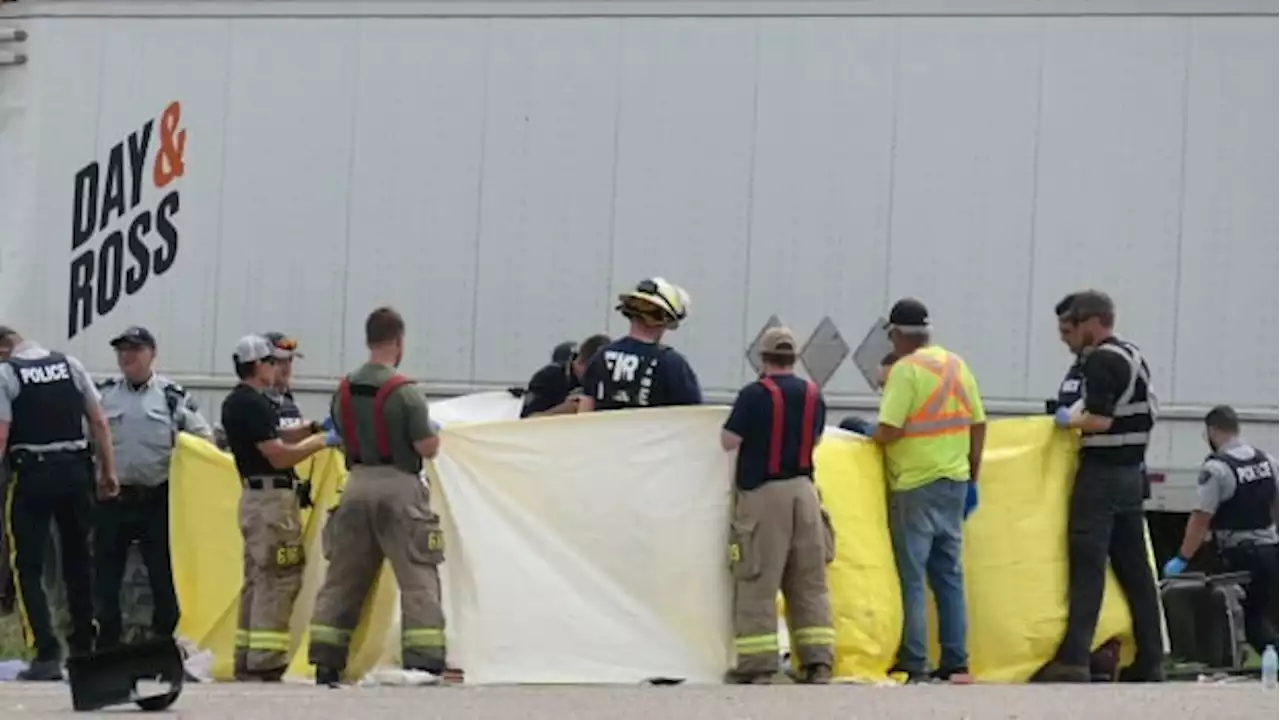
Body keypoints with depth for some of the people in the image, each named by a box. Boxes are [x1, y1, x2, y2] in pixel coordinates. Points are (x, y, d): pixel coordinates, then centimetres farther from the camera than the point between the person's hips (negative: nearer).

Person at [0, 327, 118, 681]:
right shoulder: (71, 365, 9)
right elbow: (99, 421, 8)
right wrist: (108, 472, 13)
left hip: (31, 474, -4)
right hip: (76, 469, 4)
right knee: (78, 561, 17)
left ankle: (47, 655, -8)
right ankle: (83, 648, 23)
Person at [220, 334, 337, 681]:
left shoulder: (236, 402, 14)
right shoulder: (252, 404, -17)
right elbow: (279, 455, -20)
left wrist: (312, 428, 14)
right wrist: (322, 442, -9)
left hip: (256, 497, 11)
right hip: (271, 497, -11)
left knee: (257, 581, 13)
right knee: (278, 580, -9)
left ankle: (246, 661, 14)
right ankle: (264, 664, -12)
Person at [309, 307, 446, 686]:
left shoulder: (344, 391, 5)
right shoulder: (404, 391, -13)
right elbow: (427, 448, -12)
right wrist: (433, 431, 8)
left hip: (357, 484, 6)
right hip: (398, 487, -6)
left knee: (342, 578, 12)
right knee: (418, 578, -2)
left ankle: (326, 664, 11)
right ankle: (425, 664, -7)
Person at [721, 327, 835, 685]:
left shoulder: (754, 395, -12)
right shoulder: (813, 395, 5)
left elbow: (728, 442, -11)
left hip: (762, 493, -5)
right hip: (803, 490, 5)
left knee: (757, 583, 0)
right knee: (810, 582, 10)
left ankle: (757, 666, -2)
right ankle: (818, 662, 7)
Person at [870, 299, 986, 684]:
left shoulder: (906, 370, -14)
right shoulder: (957, 365, 8)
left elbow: (888, 431, -20)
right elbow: (979, 425, 11)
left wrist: (869, 434, 2)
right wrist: (972, 479, 18)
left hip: (915, 485, -7)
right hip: (953, 482, 7)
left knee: (911, 575, -2)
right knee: (949, 574, 11)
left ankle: (913, 664, -3)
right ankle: (956, 662, 12)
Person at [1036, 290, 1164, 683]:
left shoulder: (1101, 361, -14)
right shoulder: (1135, 357, 15)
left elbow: (1099, 420, -23)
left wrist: (1069, 420, -5)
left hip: (1101, 473, -9)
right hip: (1131, 471, 9)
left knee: (1087, 568, -9)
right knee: (1134, 569, 9)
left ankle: (1073, 660, -13)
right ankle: (1150, 661, 10)